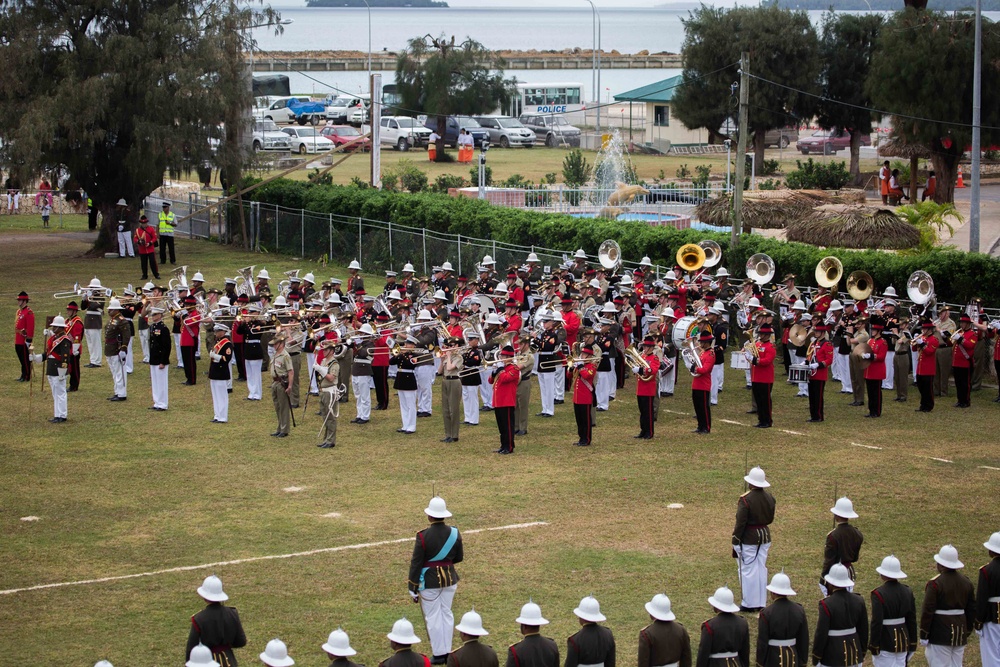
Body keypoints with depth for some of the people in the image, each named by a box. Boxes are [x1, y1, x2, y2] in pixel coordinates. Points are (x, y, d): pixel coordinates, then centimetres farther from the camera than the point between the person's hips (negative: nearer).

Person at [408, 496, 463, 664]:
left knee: (433, 617, 5)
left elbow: (416, 563, -14)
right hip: (450, 579, 5)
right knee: (447, 613, 16)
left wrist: (413, 589, -7)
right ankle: (447, 651, 21)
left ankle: (438, 654, 11)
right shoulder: (454, 533, -5)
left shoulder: (423, 536, -19)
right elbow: (458, 558, 6)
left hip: (429, 582, -5)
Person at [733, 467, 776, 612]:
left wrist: (735, 540, -9)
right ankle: (761, 602, 19)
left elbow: (740, 523, -18)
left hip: (748, 539, -6)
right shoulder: (769, 497, -1)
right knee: (761, 569, 13)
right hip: (765, 536, 6)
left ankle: (749, 604, 9)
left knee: (748, 570, 3)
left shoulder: (745, 499, -20)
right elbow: (770, 519, 10)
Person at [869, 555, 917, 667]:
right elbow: (912, 620, 8)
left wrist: (873, 646, -9)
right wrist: (912, 644, 16)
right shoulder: (907, 591, 3)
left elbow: (876, 623, -17)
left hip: (885, 643, -6)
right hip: (903, 640, 6)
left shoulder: (879, 594, -16)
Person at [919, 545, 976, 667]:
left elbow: (927, 611, -13)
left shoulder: (935, 584, -13)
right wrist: (967, 633, 22)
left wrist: (923, 636, -6)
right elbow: (972, 610, 13)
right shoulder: (966, 582, 7)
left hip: (940, 636, -6)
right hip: (960, 636, 6)